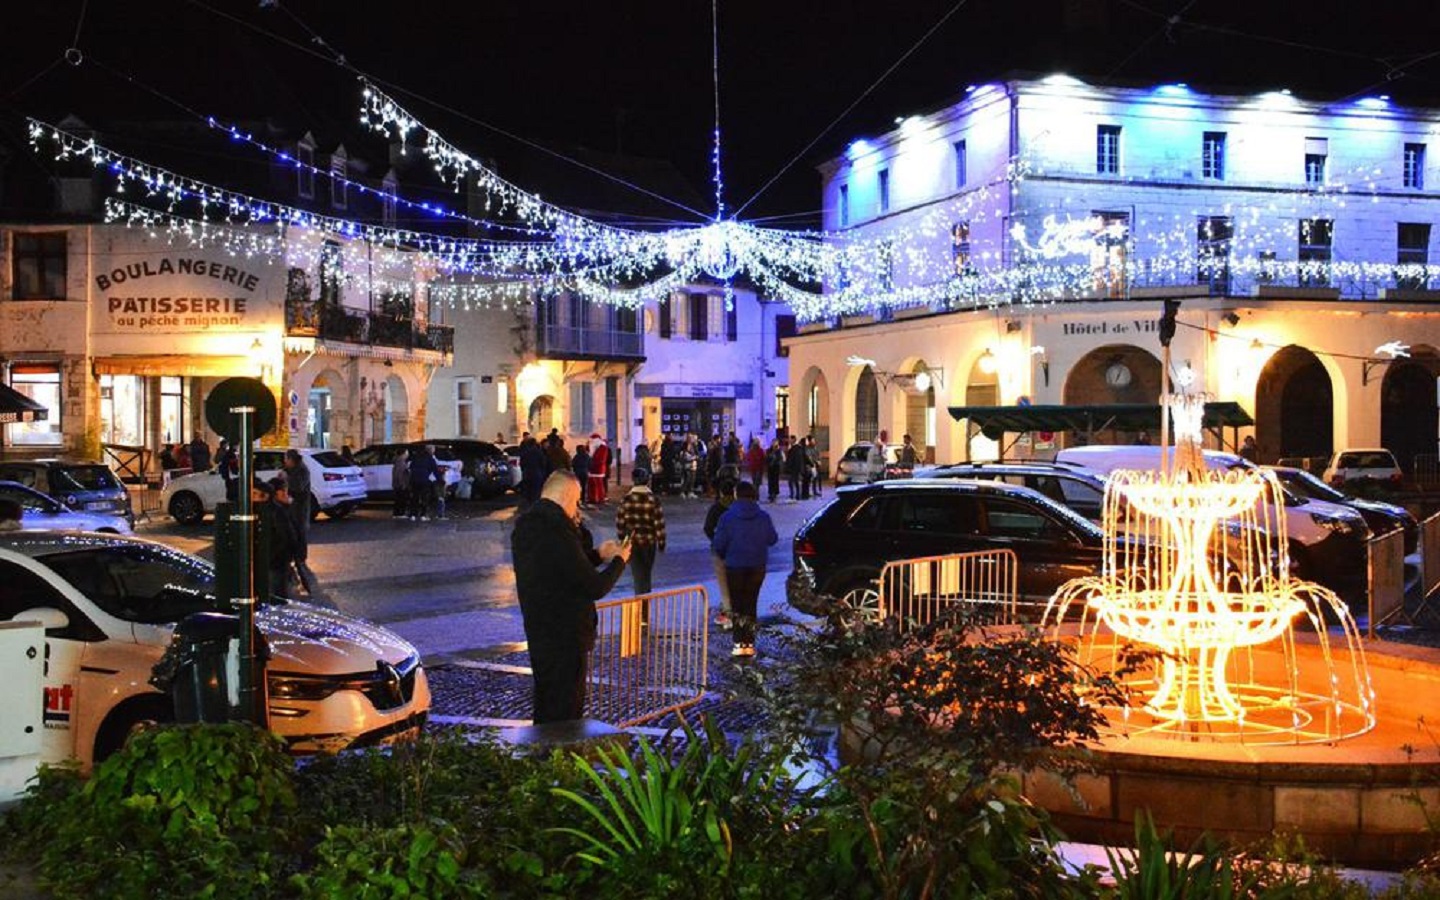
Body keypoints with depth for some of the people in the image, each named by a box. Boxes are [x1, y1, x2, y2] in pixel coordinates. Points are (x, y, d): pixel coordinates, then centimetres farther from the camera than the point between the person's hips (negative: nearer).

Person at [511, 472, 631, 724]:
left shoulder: (525, 526, 6)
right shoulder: (558, 531, -25)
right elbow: (595, 587, -20)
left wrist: (598, 555, 15)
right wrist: (619, 561, -3)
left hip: (537, 632, 9)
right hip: (565, 636, -9)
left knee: (545, 706, 21)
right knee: (565, 712, 1)